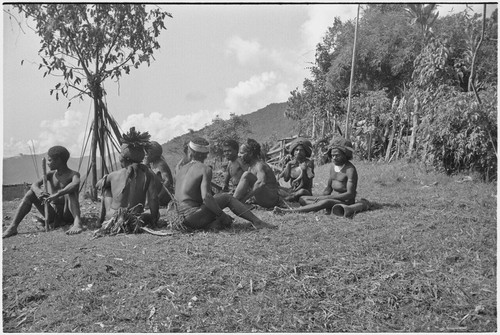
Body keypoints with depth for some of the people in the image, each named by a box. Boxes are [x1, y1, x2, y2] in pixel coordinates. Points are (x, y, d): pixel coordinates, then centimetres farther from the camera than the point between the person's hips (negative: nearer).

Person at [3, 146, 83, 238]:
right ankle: (13, 227, -18)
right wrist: (37, 191, -34)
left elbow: (76, 184, -34)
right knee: (30, 194, -9)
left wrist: (56, 195, -45)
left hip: (68, 214, -5)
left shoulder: (74, 174, -8)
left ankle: (77, 222, -51)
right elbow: (34, 184, -9)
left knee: (70, 192, -31)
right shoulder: (50, 174, 9)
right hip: (53, 215, 5)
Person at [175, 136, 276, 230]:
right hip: (194, 217, -7)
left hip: (182, 219, 7)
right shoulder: (205, 169, -6)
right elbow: (206, 197, -20)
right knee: (226, 197, 4)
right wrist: (222, 215, -10)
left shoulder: (181, 169, 16)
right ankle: (257, 222, 1)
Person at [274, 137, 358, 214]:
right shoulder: (333, 166, 10)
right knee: (302, 199, -7)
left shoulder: (350, 169, -14)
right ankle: (329, 209, -30)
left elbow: (350, 194, -22)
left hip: (345, 203, -8)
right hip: (332, 199, 9)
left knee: (327, 202, -40)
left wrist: (326, 197, -26)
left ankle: (289, 211, -40)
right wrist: (320, 198, -5)